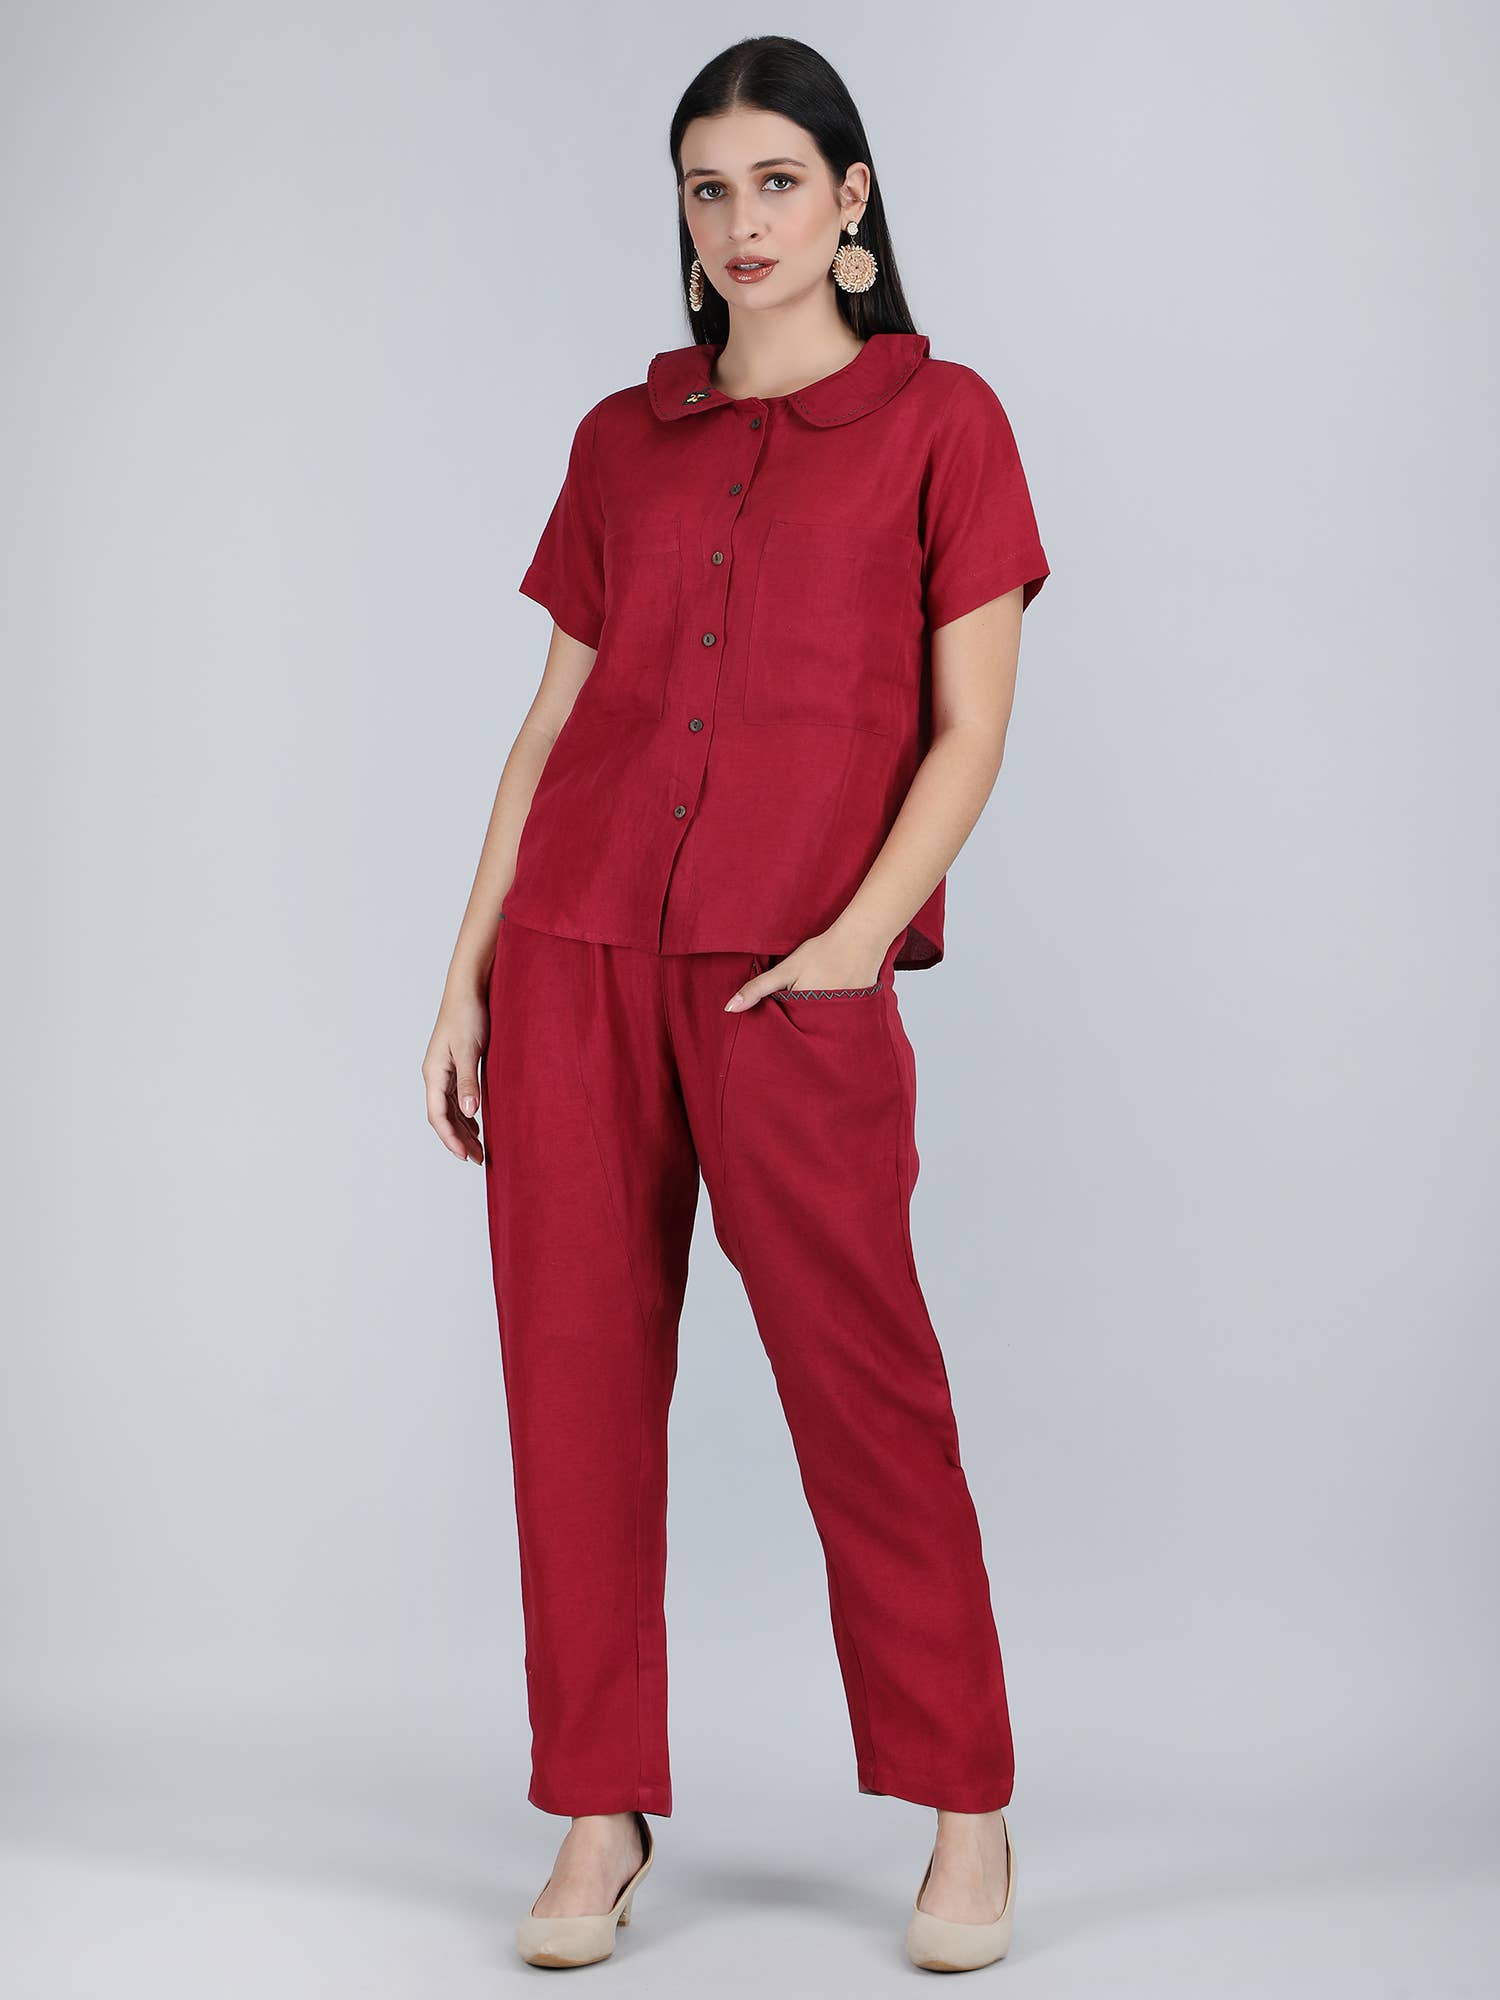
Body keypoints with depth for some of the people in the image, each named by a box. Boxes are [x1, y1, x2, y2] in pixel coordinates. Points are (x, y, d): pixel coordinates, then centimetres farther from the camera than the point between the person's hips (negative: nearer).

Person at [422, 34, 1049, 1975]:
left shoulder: (938, 419, 4)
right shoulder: (623, 440, 14)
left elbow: (969, 731, -1)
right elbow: (553, 719, 13)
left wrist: (856, 938, -13)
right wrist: (467, 974, 7)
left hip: (792, 977, -4)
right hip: (578, 950, 4)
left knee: (859, 1379, -1)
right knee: (577, 1377, 4)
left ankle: (966, 1813, 15)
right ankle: (602, 1820, 16)